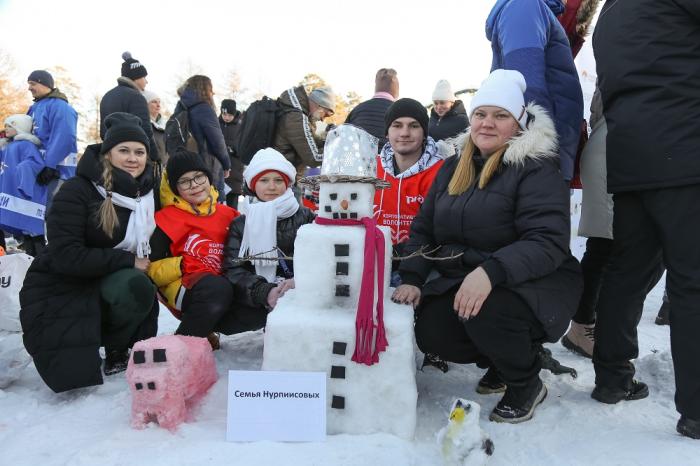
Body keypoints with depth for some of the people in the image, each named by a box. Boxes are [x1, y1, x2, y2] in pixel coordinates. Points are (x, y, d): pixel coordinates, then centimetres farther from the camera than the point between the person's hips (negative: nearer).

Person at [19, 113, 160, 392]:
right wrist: (128, 261, -25)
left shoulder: (148, 192, -2)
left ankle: (116, 349, 1)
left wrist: (146, 263, -9)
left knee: (139, 288, -25)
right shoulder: (77, 191, -19)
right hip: (59, 290, -5)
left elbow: (151, 247, 12)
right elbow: (66, 256, -27)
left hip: (107, 287, 5)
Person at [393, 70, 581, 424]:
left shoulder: (536, 168, -11)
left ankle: (526, 383, 0)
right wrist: (412, 279, -4)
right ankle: (500, 359, 15)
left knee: (484, 312, -35)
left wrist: (490, 271, -39)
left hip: (537, 285, -5)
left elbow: (549, 242, -24)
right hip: (460, 279, 6)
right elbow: (423, 229, 12)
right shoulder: (453, 168, 10)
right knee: (429, 331, -19)